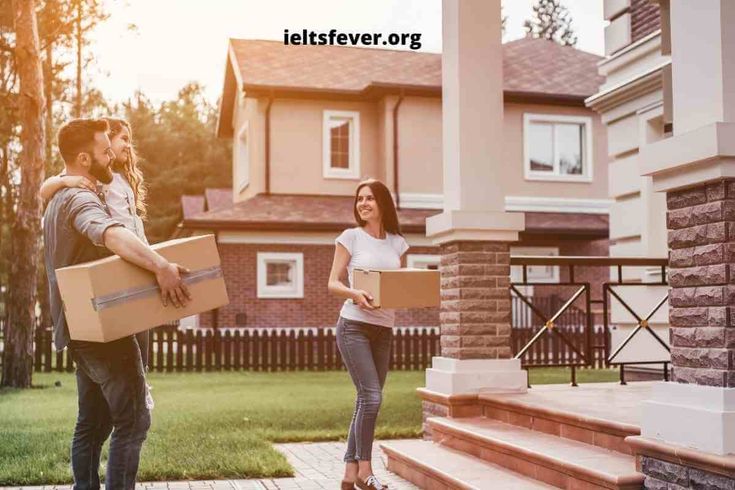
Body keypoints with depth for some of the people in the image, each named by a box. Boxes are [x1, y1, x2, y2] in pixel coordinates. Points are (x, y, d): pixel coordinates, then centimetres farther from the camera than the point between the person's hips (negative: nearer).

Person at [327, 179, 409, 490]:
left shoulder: (396, 242, 11)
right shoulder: (351, 237, -1)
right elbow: (333, 284, -4)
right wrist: (355, 294, -24)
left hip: (384, 329, 5)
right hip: (354, 326, -5)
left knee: (366, 401, 6)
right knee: (372, 397, -14)